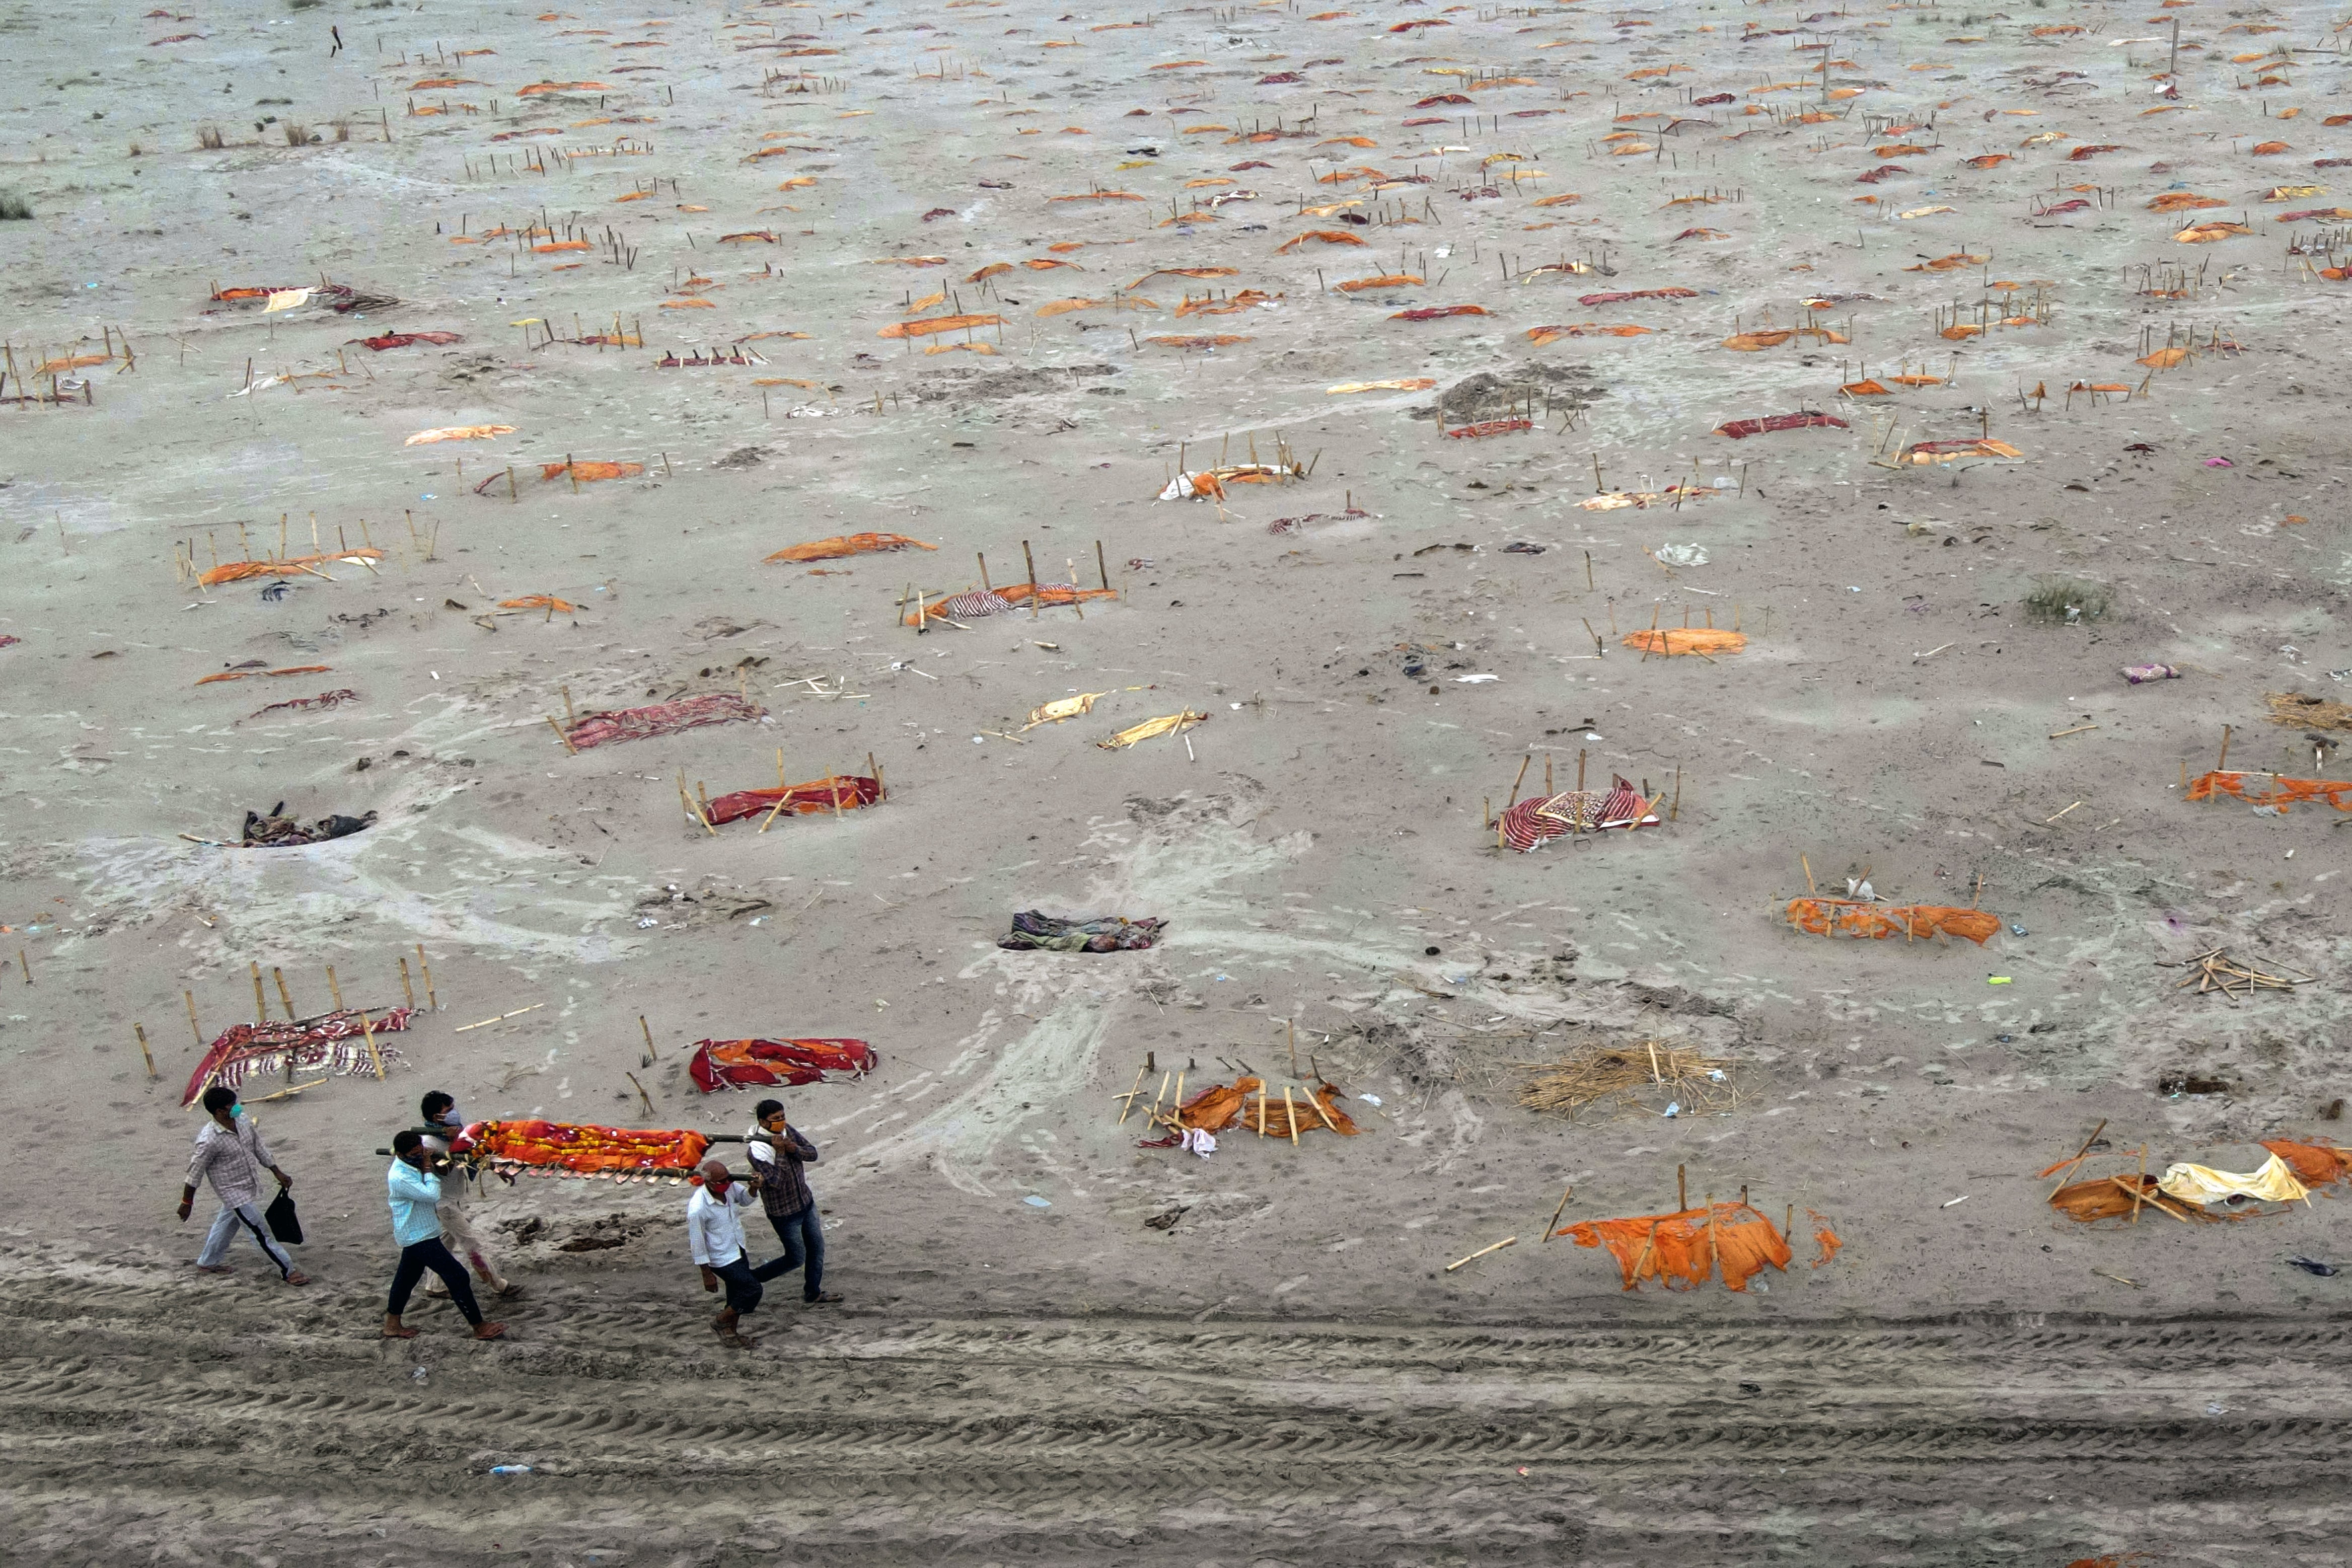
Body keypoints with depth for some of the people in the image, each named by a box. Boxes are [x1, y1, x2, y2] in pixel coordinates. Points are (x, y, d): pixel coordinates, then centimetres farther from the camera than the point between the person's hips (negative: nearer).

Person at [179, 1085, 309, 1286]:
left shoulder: (243, 1121, -8)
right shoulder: (209, 1140, -29)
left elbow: (259, 1148, 6)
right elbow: (196, 1172, -19)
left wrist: (277, 1173, 10)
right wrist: (187, 1202, -10)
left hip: (251, 1185, 8)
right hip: (234, 1193, -8)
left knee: (226, 1224, 26)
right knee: (260, 1233, 0)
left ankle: (207, 1263, 46)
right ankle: (288, 1271, 10)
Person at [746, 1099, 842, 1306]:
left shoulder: (787, 1130, -5)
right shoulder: (758, 1150, -27)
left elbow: (813, 1153, -1)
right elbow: (776, 1182, -31)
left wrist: (796, 1149, -21)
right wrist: (779, 1152, -35)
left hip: (806, 1202, 7)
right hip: (785, 1212, -7)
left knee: (817, 1248, 17)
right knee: (796, 1259, 5)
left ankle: (813, 1293, 35)